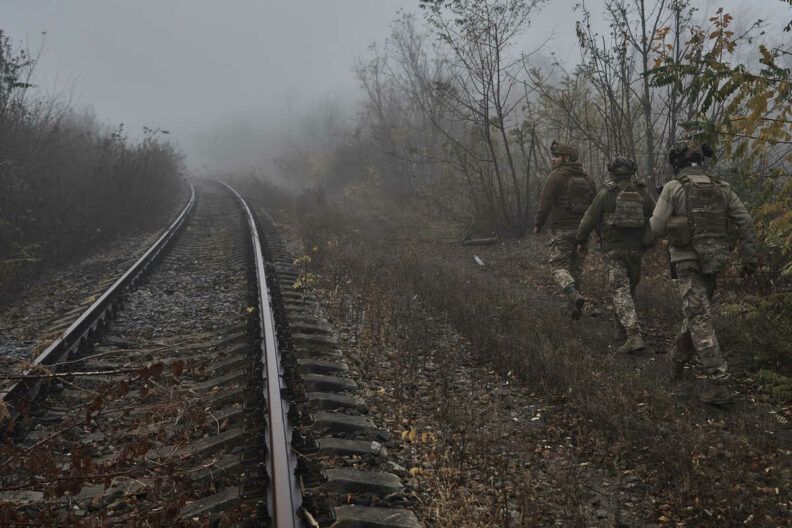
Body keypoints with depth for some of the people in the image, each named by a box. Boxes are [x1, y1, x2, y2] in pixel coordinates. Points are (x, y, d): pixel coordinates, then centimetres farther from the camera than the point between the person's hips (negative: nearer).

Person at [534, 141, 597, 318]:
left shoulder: (556, 175, -8)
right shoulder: (586, 177, 12)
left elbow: (545, 202, -12)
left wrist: (538, 224, -2)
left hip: (563, 229, -6)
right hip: (583, 229, 6)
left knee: (559, 266, -3)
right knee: (575, 267, 14)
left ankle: (574, 295, -27)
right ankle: (572, 307, 17)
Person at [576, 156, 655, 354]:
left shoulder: (605, 194, -6)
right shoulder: (643, 194, 5)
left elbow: (589, 220, -4)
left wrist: (582, 241, 11)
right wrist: (648, 241, 21)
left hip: (613, 250, -4)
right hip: (636, 250, 4)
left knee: (621, 292, -6)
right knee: (628, 290, 19)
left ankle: (634, 335, -19)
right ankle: (620, 329, 31)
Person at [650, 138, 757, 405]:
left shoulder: (673, 188, -8)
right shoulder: (721, 187, 6)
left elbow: (656, 228, -7)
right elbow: (745, 221, 4)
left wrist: (671, 217, 15)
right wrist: (750, 256, 9)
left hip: (687, 261, -5)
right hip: (714, 261, 5)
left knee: (700, 319, -7)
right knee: (695, 311, 21)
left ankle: (717, 383, -12)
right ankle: (678, 360, 37)